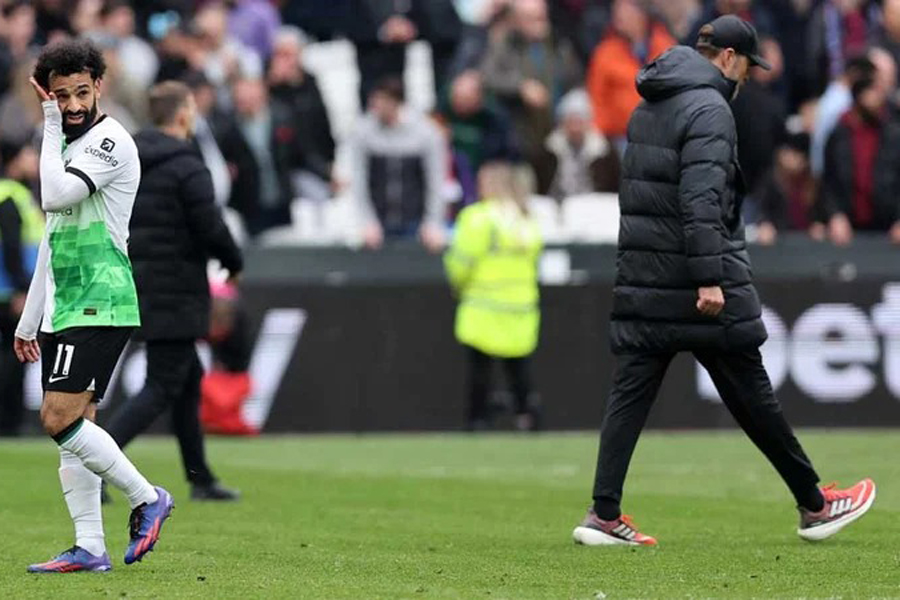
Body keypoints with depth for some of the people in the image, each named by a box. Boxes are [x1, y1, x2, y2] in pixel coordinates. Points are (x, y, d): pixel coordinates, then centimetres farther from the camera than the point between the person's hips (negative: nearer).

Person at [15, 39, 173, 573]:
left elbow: (56, 196, -24)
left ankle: (147, 498, -4)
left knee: (60, 419, -16)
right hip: (64, 310, 9)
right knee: (71, 430, 4)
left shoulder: (111, 142, -9)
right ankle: (90, 548, 4)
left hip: (100, 308, -9)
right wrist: (29, 320, 23)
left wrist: (50, 128, -13)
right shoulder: (67, 146, 19)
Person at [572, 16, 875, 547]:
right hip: (691, 280, -8)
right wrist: (709, 279, -24)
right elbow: (701, 200, -21)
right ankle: (815, 506, 12)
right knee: (751, 394, 1)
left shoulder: (648, 108, 16)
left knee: (631, 393, 3)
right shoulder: (709, 108, -12)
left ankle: (605, 515, -6)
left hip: (643, 279, 8)